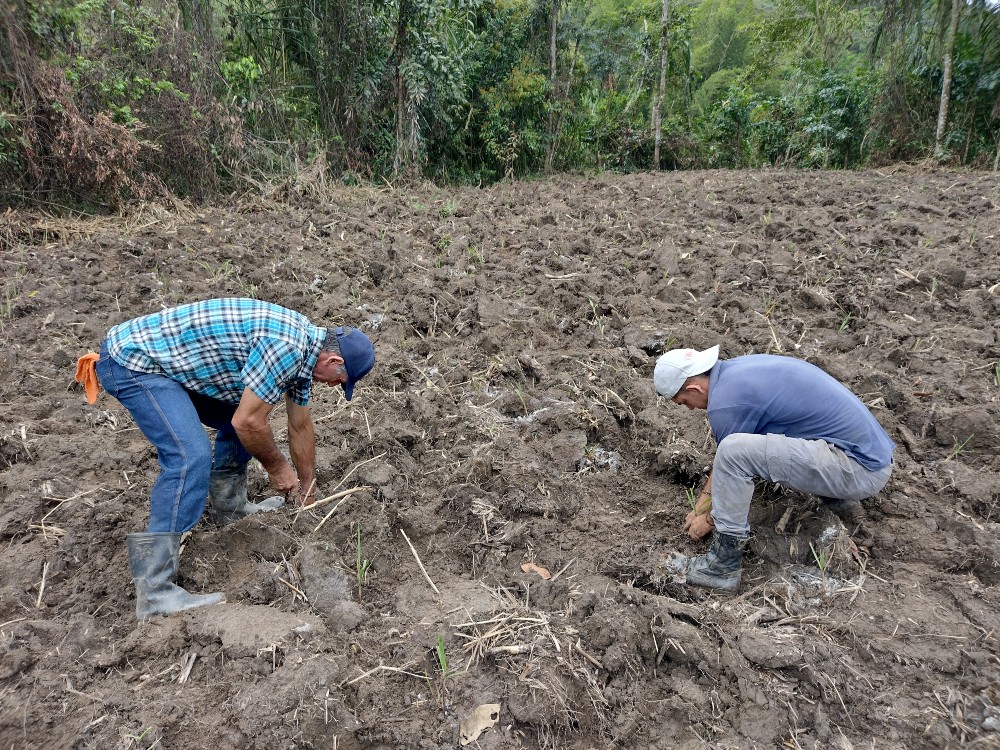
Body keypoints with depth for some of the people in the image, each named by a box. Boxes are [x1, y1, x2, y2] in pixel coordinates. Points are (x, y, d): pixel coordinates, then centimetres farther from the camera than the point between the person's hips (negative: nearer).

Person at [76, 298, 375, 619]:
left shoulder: (301, 348, 7)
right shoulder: (286, 345, -25)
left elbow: (301, 427, 18)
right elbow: (248, 422, -20)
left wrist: (307, 488, 27)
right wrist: (277, 467, -1)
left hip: (165, 356, 10)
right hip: (132, 360, -10)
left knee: (236, 423, 16)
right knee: (191, 457, -21)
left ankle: (230, 508, 34)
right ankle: (153, 592, -18)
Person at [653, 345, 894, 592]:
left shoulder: (725, 401, -18)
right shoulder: (736, 368, 10)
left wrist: (708, 520, 16)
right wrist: (701, 504, 25)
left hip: (858, 469, -10)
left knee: (733, 451, -22)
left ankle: (725, 563, -8)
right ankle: (838, 497, 20)